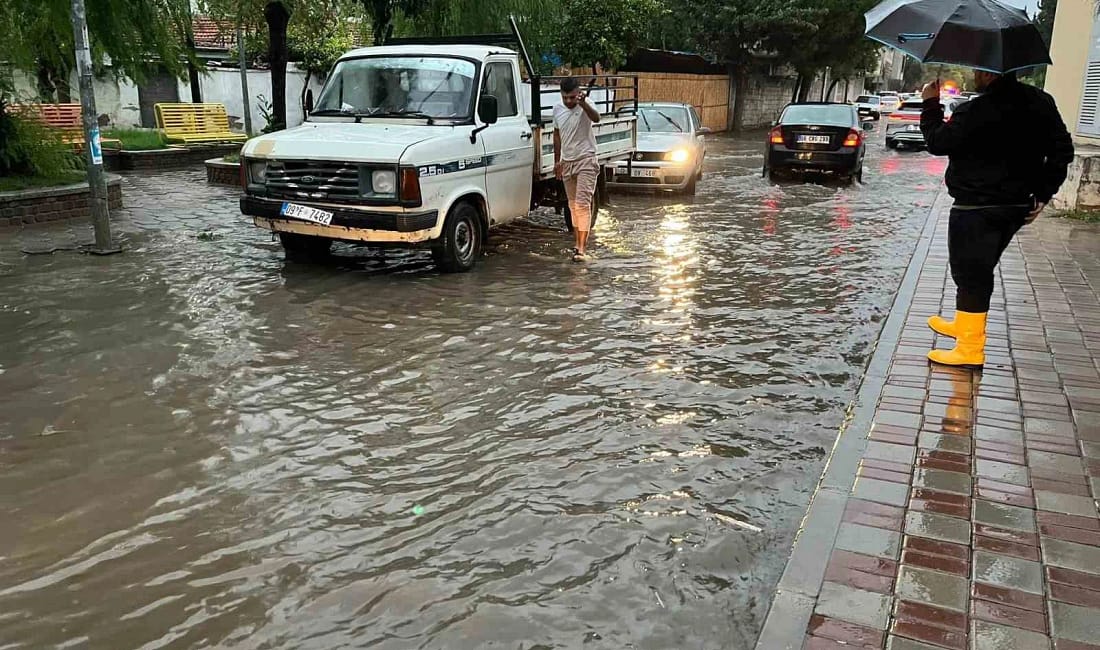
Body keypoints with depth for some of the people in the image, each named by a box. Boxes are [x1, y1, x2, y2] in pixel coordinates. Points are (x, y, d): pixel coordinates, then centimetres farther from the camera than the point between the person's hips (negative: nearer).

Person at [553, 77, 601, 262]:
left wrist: (583, 103, -53)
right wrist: (557, 161, 15)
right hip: (567, 162, 6)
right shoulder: (558, 109, 5)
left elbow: (596, 118, -35)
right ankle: (579, 243, 20)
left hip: (585, 161, -6)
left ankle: (582, 248, -15)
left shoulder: (585, 107, -13)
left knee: (582, 204, -13)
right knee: (573, 205, 11)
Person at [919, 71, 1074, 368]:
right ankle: (964, 325, 39)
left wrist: (930, 105, 2)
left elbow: (937, 142, -10)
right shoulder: (1040, 103, 5)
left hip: (975, 209, -8)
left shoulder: (975, 112, -20)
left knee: (970, 275, -2)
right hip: (1017, 206, 8)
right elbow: (1062, 150, 8)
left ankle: (971, 349, -1)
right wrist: (1043, 194, 10)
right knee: (980, 271, 22)